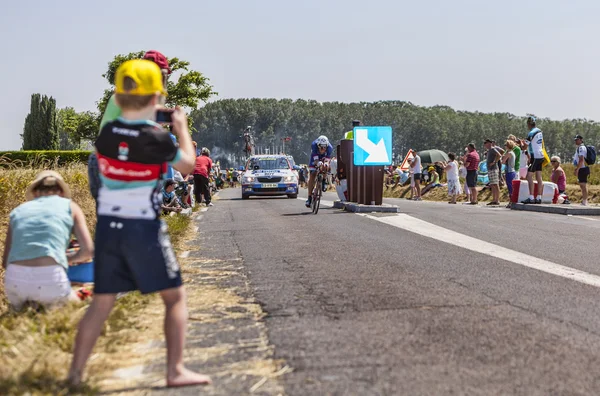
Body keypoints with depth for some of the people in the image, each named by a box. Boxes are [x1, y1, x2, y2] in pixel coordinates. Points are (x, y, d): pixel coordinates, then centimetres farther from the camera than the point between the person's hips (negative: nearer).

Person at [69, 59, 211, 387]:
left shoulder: (106, 133, -1)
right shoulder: (156, 139, -14)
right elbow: (187, 166, 3)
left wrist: (154, 128, 20)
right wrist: (182, 128, 14)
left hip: (107, 225, 5)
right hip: (144, 227, -5)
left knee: (102, 300, 14)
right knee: (175, 297, 8)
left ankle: (76, 372, 15)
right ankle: (175, 370, 4)